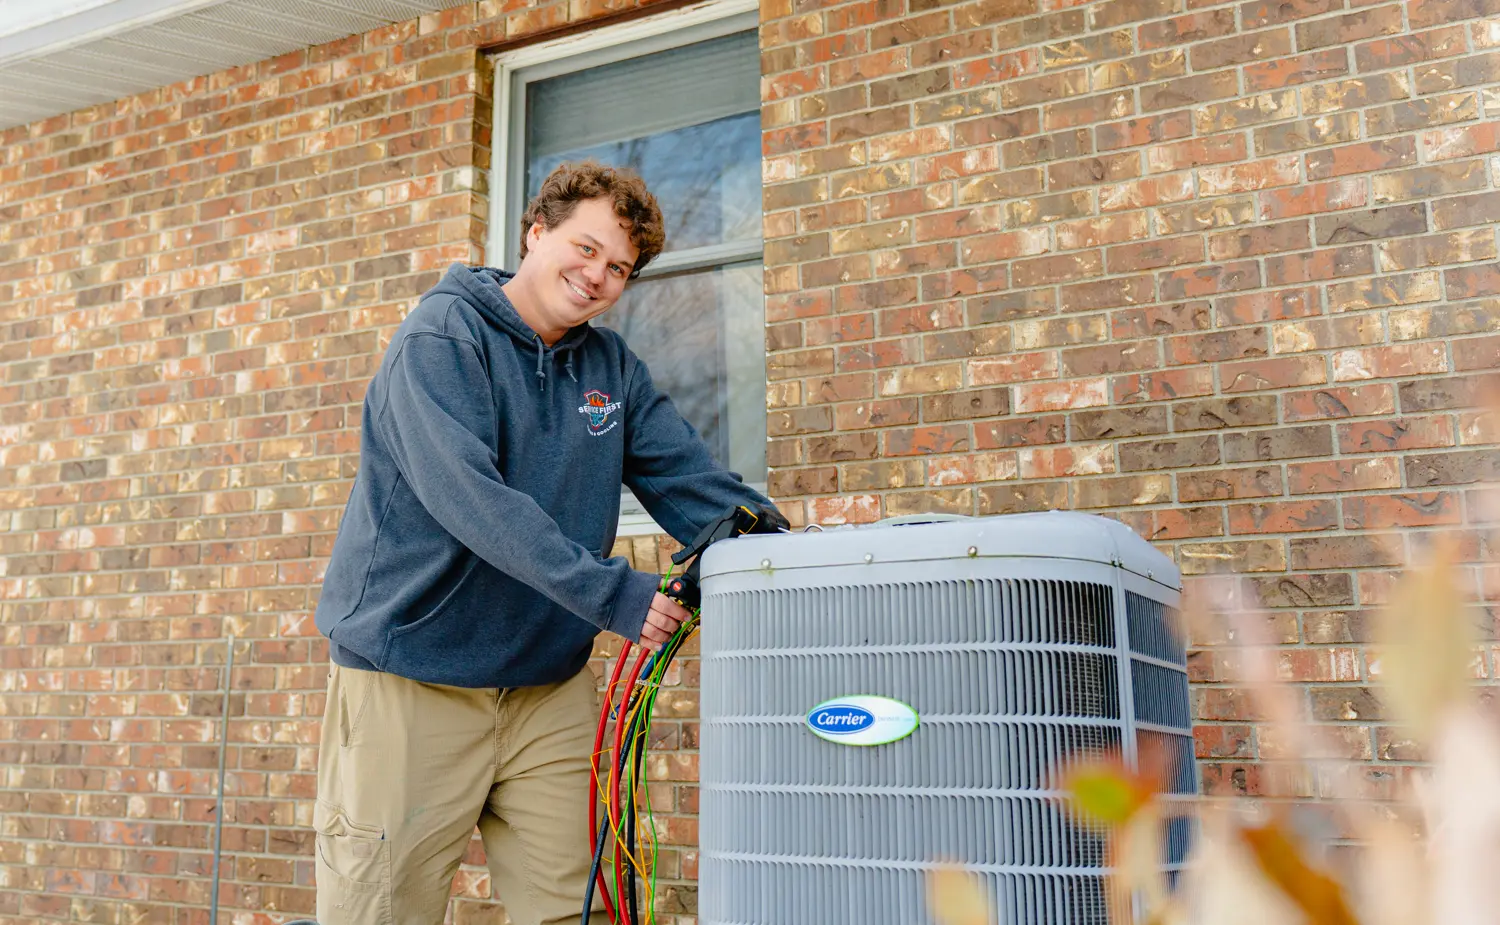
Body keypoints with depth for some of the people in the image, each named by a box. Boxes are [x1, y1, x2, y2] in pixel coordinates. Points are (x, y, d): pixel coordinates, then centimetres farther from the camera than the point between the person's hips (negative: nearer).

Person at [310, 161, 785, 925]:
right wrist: (608, 593, -32)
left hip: (549, 683, 6)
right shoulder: (443, 336, -10)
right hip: (413, 673, -5)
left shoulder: (610, 366, 9)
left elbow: (694, 483, 2)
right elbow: (465, 494, -25)